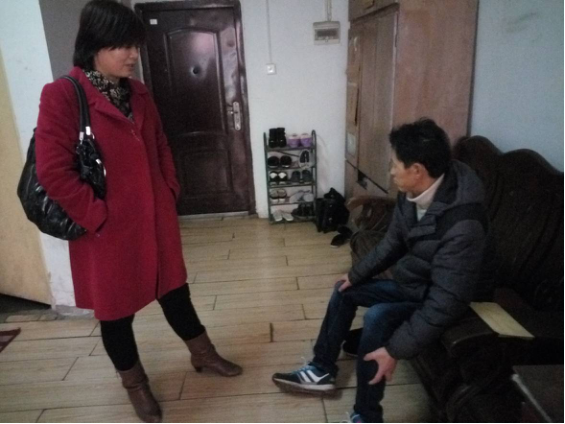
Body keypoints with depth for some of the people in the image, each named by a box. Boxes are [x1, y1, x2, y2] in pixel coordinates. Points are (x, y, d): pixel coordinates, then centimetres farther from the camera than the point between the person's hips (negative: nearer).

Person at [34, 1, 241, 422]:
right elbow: (53, 171, -17)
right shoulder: (62, 96, -14)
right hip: (108, 230, -5)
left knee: (175, 291, 20)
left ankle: (203, 354, 41)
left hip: (156, 219, 6)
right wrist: (97, 215, -15)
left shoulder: (139, 93, 6)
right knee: (116, 310, 14)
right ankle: (135, 383, 37)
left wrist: (171, 194, 8)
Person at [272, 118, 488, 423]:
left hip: (434, 300, -9)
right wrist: (357, 274, 11)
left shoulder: (462, 225, -36)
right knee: (345, 290, 12)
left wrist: (397, 349, -33)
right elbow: (393, 242, 6)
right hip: (408, 282, 9)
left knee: (378, 318, -31)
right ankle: (322, 371, 23)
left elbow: (445, 302, -34)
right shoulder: (412, 192, -11)